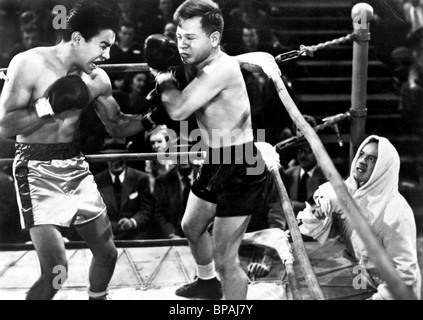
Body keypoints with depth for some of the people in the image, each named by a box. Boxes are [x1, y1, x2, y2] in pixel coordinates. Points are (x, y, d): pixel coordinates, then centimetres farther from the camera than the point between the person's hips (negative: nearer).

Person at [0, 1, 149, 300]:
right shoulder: (29, 64, -15)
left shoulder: (97, 79, 1)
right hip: (37, 170, -6)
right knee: (56, 270, -14)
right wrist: (50, 106, -23)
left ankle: (98, 297, 41)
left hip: (76, 166, 6)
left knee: (108, 252, 14)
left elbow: (117, 125, 12)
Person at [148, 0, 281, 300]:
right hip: (216, 162, 11)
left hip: (240, 168, -11)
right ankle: (207, 281, 57)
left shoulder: (221, 70, -25)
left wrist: (166, 80, -13)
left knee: (225, 261, -7)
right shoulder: (203, 64, 4)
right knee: (192, 227, 31)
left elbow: (179, 110, -30)